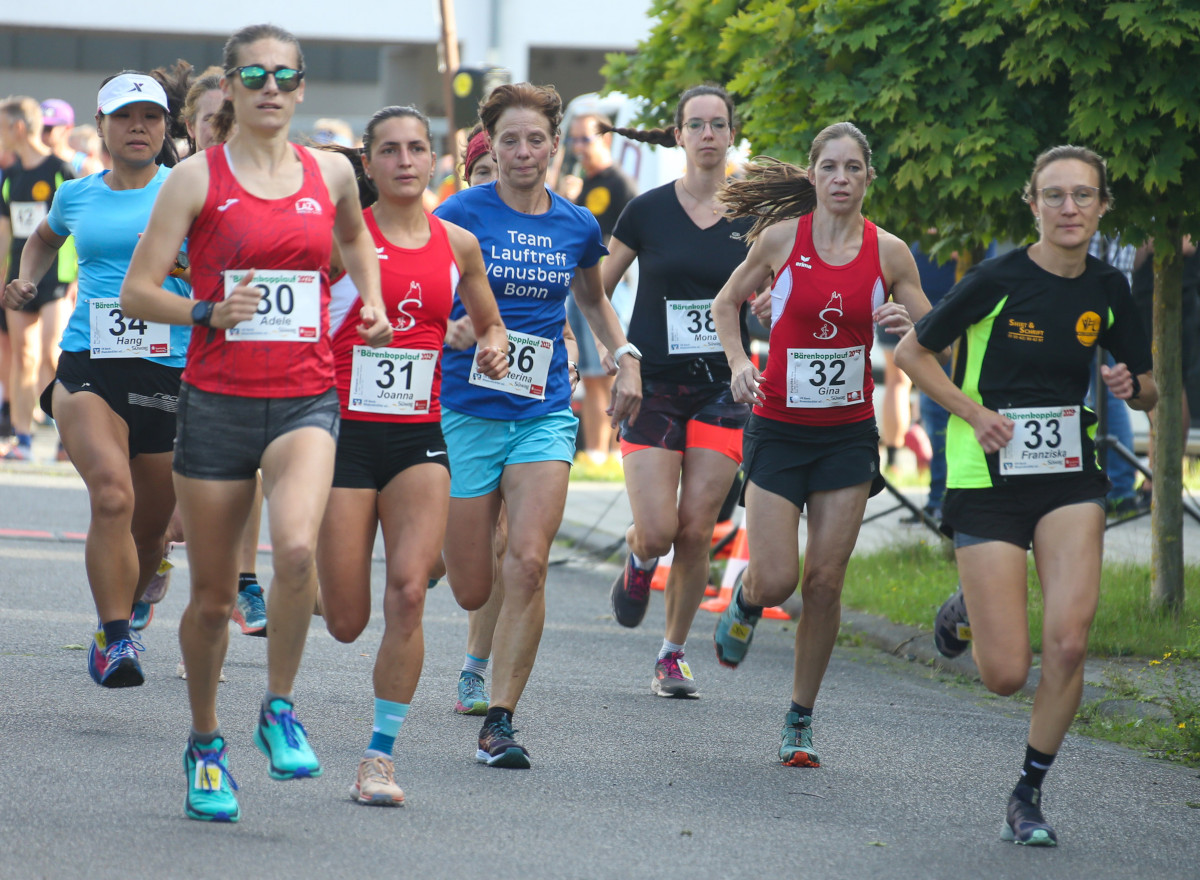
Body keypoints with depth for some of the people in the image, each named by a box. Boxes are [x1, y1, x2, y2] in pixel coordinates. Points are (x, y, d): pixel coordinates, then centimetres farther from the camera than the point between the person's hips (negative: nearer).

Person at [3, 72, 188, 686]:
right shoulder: (77, 196, 12)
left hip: (169, 373, 0)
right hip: (87, 369, 0)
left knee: (150, 526, 9)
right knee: (112, 496, -24)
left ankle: (118, 624, 35)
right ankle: (114, 641, -23)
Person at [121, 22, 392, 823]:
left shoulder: (331, 173, 8)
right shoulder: (198, 178, -2)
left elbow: (354, 235, 31)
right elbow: (137, 291, -3)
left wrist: (371, 302, 16)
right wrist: (207, 313, -19)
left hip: (305, 401, 1)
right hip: (218, 400, -1)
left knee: (297, 547, -26)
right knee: (213, 597, 5)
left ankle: (280, 710, -6)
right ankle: (206, 743, 27)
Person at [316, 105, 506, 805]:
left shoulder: (458, 245, 7)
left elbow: (489, 323, 23)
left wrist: (495, 347, 1)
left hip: (420, 438, 2)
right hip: (345, 432, -2)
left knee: (408, 594, -17)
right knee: (347, 624, -2)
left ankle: (382, 756, -6)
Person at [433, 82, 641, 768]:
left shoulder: (578, 227, 6)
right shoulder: (462, 214, -6)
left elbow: (594, 300, 26)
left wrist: (626, 357, 12)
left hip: (544, 414, 2)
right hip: (468, 410, -2)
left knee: (528, 564, -18)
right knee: (472, 592, 2)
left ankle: (500, 722, -12)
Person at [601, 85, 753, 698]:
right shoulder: (648, 211, -1)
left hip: (721, 389, 1)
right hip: (653, 388, -1)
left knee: (696, 532, -3)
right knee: (657, 531, -10)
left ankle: (673, 653, 12)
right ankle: (639, 559, 26)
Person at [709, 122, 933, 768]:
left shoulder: (888, 251, -1)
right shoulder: (782, 237, -5)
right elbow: (727, 302, 10)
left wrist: (906, 324, -16)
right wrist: (738, 363, -5)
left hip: (848, 434, 1)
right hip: (779, 427, -1)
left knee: (825, 581, -2)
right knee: (776, 580, -9)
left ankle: (800, 718, 13)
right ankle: (745, 598, 30)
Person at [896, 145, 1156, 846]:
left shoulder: (1108, 290, 2)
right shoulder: (998, 280, -11)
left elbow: (1150, 392, 14)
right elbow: (911, 352, -1)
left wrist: (1132, 385, -10)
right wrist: (973, 412, -13)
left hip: (1071, 478, 3)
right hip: (989, 477, -3)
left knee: (1069, 642, -16)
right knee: (1007, 676, -6)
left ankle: (1029, 795, 3)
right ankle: (971, 612, 31)